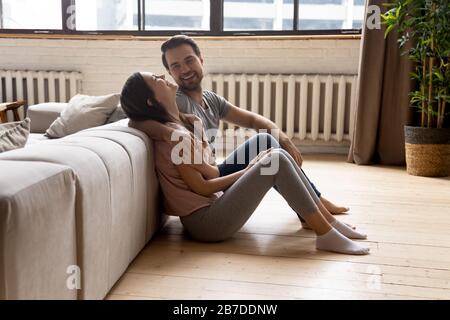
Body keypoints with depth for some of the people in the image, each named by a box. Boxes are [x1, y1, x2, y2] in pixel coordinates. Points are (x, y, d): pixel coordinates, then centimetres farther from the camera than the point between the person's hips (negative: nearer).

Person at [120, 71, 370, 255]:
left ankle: (327, 220, 4)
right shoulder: (173, 135, -17)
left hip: (214, 204, 9)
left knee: (277, 155, 1)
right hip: (205, 220, -9)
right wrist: (248, 172, -5)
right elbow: (201, 187, -16)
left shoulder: (181, 122, 12)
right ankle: (326, 235, -12)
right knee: (276, 161, -17)